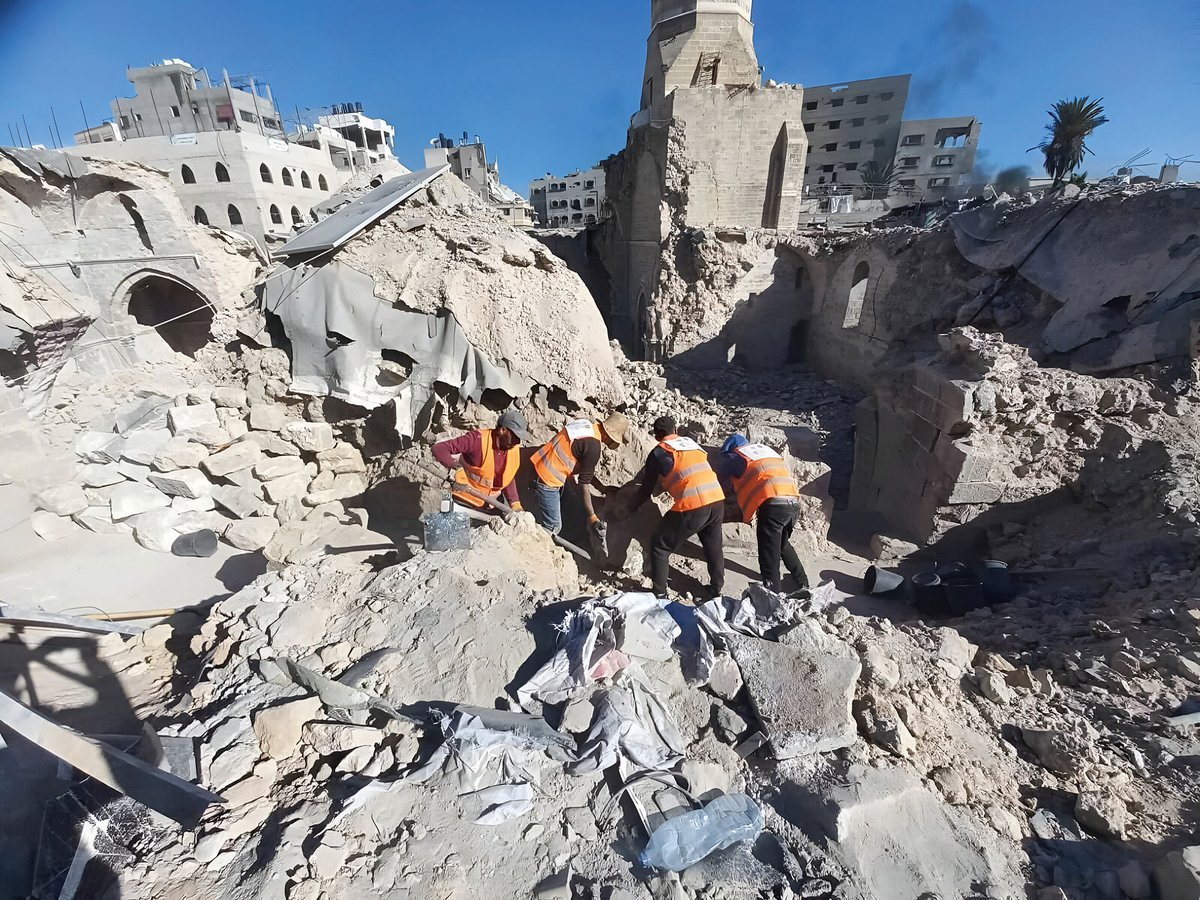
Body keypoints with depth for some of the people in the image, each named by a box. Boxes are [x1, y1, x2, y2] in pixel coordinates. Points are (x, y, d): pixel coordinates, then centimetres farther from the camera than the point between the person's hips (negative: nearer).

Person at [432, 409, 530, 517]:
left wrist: (515, 504, 0)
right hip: (462, 502, -6)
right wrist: (457, 468, -36)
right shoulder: (478, 439, -23)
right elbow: (439, 449, -24)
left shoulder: (514, 450, -4)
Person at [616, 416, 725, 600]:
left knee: (660, 547, 12)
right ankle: (717, 588, 39)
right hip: (717, 500, 6)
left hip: (692, 506, -6)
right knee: (713, 545, 28)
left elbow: (646, 489, 11)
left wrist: (629, 509, 26)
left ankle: (659, 593, 16)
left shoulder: (658, 452, 7)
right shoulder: (691, 442, 21)